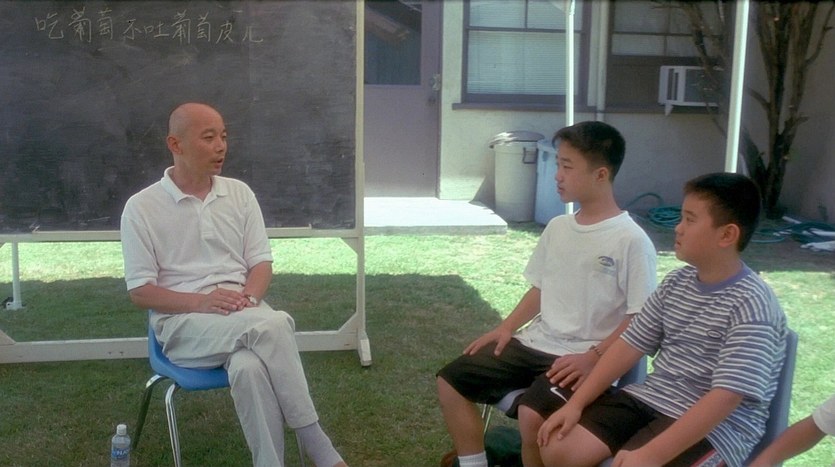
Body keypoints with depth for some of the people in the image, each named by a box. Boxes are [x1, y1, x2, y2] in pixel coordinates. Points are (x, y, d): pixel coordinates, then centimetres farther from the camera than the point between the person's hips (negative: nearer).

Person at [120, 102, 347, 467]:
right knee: (273, 325, -33)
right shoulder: (141, 208, -1)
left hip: (244, 317, 3)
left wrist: (249, 297, -14)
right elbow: (140, 290, -3)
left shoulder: (240, 193, 10)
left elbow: (262, 263, 10)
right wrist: (201, 302, -20)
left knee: (249, 367, -35)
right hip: (182, 321, -3)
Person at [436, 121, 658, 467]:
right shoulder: (557, 227, 9)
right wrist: (506, 327, 6)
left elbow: (641, 318, -13)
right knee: (451, 380, 0)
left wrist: (592, 357, -21)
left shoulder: (631, 240, -13)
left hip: (584, 359, -7)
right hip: (536, 342, 7)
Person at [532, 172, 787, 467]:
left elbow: (724, 398, -26)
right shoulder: (676, 282, 5)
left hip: (716, 427, -7)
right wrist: (576, 403, -1)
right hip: (651, 399, 7)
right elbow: (629, 345, 8)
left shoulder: (751, 307, -18)